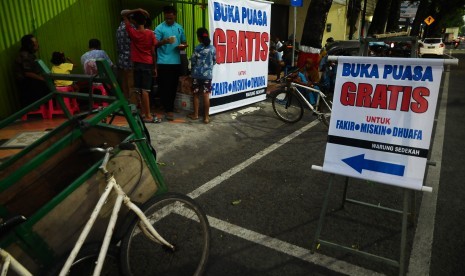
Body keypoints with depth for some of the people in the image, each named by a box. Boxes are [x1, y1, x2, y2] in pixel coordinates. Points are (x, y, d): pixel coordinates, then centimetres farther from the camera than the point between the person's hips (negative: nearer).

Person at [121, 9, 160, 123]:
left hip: (137, 64, 2)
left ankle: (143, 112, 16)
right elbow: (153, 52, -5)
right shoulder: (150, 33, -6)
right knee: (145, 90, -5)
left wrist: (137, 10, -4)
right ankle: (148, 116, -4)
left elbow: (123, 14, 5)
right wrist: (155, 67, 2)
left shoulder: (132, 32, -2)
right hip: (147, 64, -2)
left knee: (139, 90, 10)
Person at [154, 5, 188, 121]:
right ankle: (168, 109, 3)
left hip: (176, 62, 5)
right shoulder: (159, 28, -3)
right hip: (163, 62, -4)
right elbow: (155, 44, -8)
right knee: (165, 87, -4)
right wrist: (163, 42, -29)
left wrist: (183, 46, -6)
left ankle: (170, 107, 24)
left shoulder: (179, 28, 11)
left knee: (174, 86, 10)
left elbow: (184, 42, 18)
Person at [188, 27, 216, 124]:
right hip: (208, 74, 2)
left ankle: (195, 114, 18)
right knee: (206, 95, 1)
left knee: (196, 94, 10)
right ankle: (206, 116, 3)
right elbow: (214, 61, 9)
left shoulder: (197, 48, -8)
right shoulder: (212, 48, 0)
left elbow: (193, 61, -1)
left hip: (197, 74, -1)